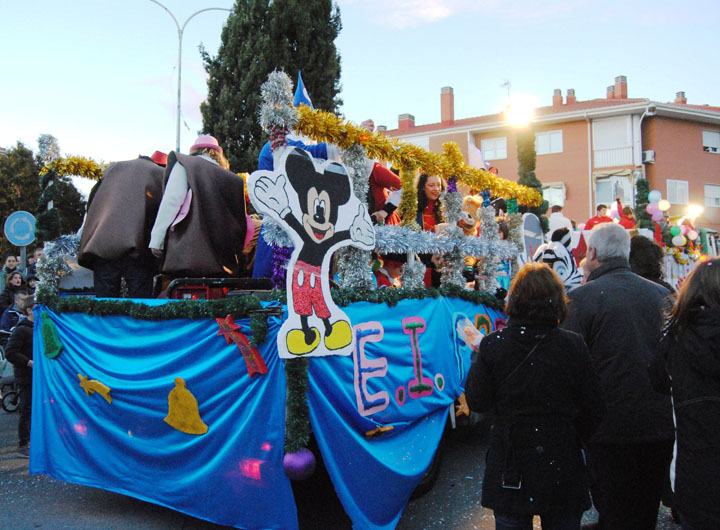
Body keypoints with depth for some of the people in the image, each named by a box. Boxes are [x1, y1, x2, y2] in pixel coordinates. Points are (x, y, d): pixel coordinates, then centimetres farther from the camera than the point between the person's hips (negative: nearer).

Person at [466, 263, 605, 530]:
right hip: (562, 467, 1)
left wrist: (476, 356, 7)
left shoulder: (493, 345, -13)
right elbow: (593, 409, -4)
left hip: (509, 467, 0)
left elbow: (477, 402, -6)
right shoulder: (574, 346, -11)